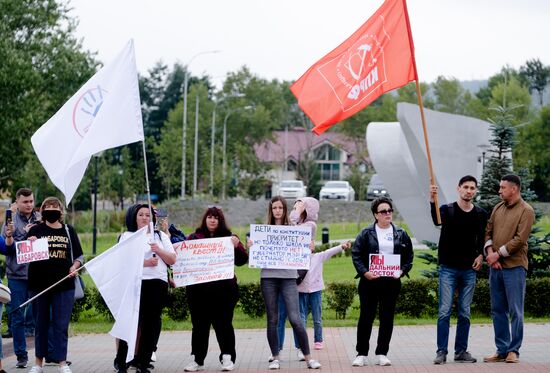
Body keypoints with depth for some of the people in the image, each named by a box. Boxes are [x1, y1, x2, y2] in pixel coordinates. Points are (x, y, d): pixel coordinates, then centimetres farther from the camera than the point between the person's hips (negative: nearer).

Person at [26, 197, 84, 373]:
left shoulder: (69, 231, 9)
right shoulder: (35, 230, 4)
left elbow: (79, 256, 14)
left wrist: (75, 266, -6)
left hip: (64, 285, 1)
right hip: (39, 284, 0)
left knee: (61, 324, -1)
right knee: (41, 323, 9)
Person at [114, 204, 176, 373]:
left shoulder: (161, 236, 20)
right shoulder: (127, 236, 10)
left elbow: (173, 260, 12)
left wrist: (159, 251, -7)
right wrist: (144, 263, -17)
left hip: (158, 283, 3)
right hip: (135, 282, -3)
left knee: (152, 322, 1)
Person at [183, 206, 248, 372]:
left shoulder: (228, 237, 7)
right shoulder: (194, 237, 10)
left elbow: (242, 260, 1)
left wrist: (236, 245, -16)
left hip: (223, 289, -1)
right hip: (198, 288, 2)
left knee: (223, 323, 2)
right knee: (199, 324, 6)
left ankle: (227, 358, 9)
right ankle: (198, 360, 12)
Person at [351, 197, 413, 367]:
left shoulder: (401, 234, 8)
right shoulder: (366, 234, 0)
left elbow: (409, 256, 11)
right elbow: (356, 254, -2)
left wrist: (403, 271, -6)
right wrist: (364, 272, -14)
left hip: (392, 282, 2)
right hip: (370, 281, -2)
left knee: (387, 317, 5)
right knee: (366, 316, 1)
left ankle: (382, 354, 14)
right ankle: (361, 354, 8)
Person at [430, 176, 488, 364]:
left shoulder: (481, 214, 6)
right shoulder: (447, 210, -4)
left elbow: (482, 238, 13)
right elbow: (437, 220, -27)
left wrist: (480, 254, -7)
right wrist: (432, 200, -44)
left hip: (469, 270, 3)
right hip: (448, 269, -3)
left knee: (465, 313, 7)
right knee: (444, 312, -5)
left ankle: (461, 351, 15)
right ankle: (441, 352, 0)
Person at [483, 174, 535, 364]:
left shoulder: (526, 211, -7)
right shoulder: (498, 208, 13)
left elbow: (519, 239, -14)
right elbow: (488, 232, 12)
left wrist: (498, 254, -11)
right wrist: (490, 253, -4)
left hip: (514, 267, -6)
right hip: (495, 266, 7)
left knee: (515, 311, -2)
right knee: (498, 310, 9)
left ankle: (513, 351, 4)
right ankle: (501, 350, 15)